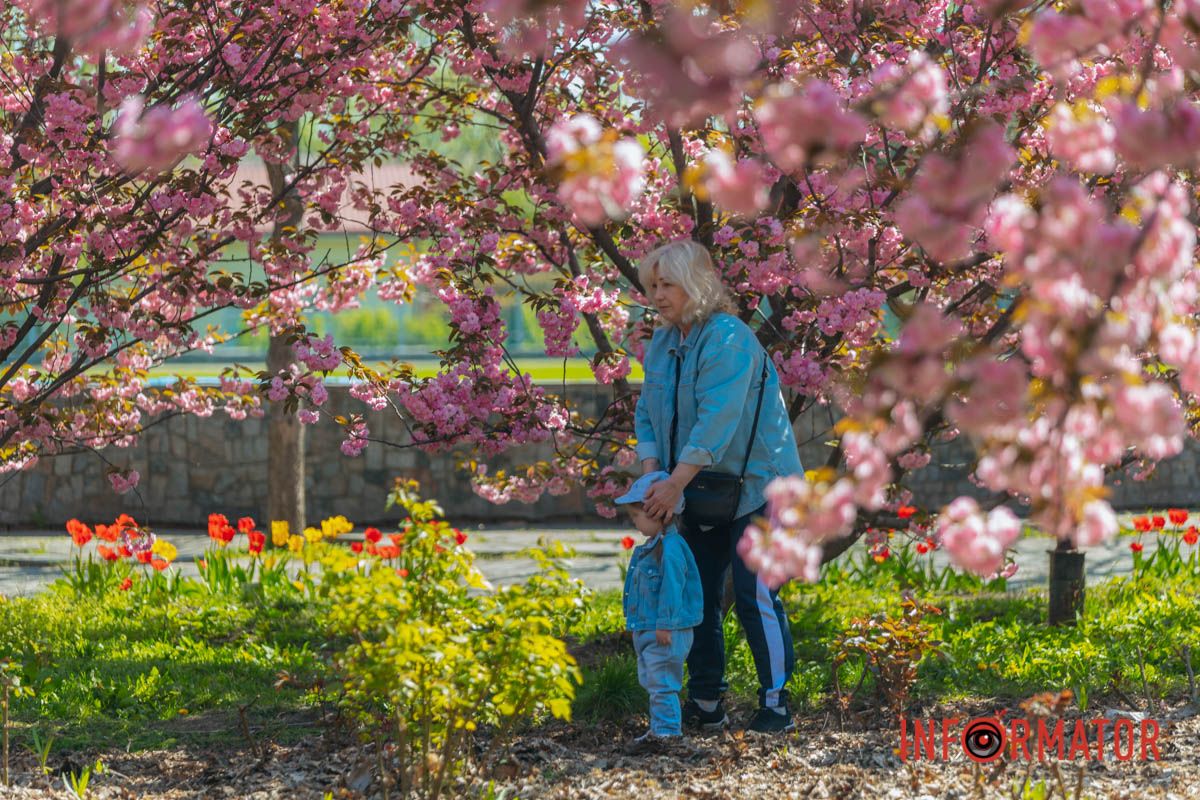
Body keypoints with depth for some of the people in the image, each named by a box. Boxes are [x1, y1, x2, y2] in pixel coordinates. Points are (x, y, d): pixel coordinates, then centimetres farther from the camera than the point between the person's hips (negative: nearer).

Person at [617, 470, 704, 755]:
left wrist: (665, 625, -23)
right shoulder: (650, 547, 14)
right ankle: (661, 728, 23)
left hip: (665, 633, -11)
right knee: (652, 681, 16)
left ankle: (665, 729, -6)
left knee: (661, 682, -8)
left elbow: (672, 588, -23)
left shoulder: (670, 548, -20)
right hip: (647, 631, 11)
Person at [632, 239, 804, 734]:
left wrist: (676, 484, -30)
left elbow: (716, 421, -27)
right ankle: (705, 704, 17)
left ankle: (776, 704, -3)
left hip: (754, 486, -8)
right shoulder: (662, 344, 7)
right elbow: (648, 413, 10)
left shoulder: (728, 340, -20)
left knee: (755, 595, -10)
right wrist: (651, 471, -7)